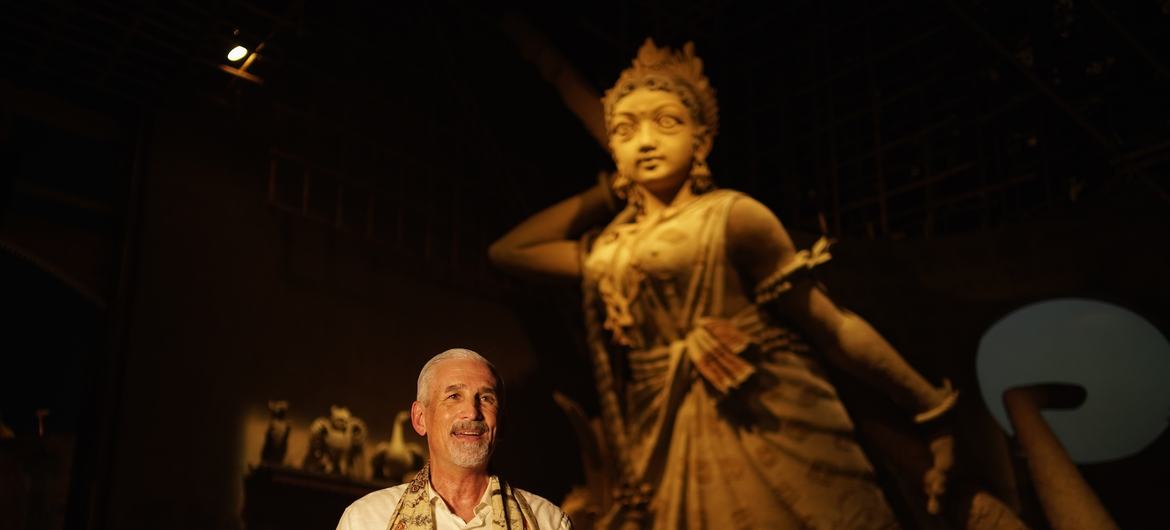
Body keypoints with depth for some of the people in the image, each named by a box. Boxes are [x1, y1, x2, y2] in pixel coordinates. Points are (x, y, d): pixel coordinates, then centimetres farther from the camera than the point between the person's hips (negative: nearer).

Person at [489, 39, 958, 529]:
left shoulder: (730, 216, -6)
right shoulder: (606, 252, 12)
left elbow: (834, 330, -6)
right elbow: (507, 250, 20)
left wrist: (932, 409, -7)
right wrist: (611, 190, 15)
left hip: (774, 446, -5)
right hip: (673, 460, 6)